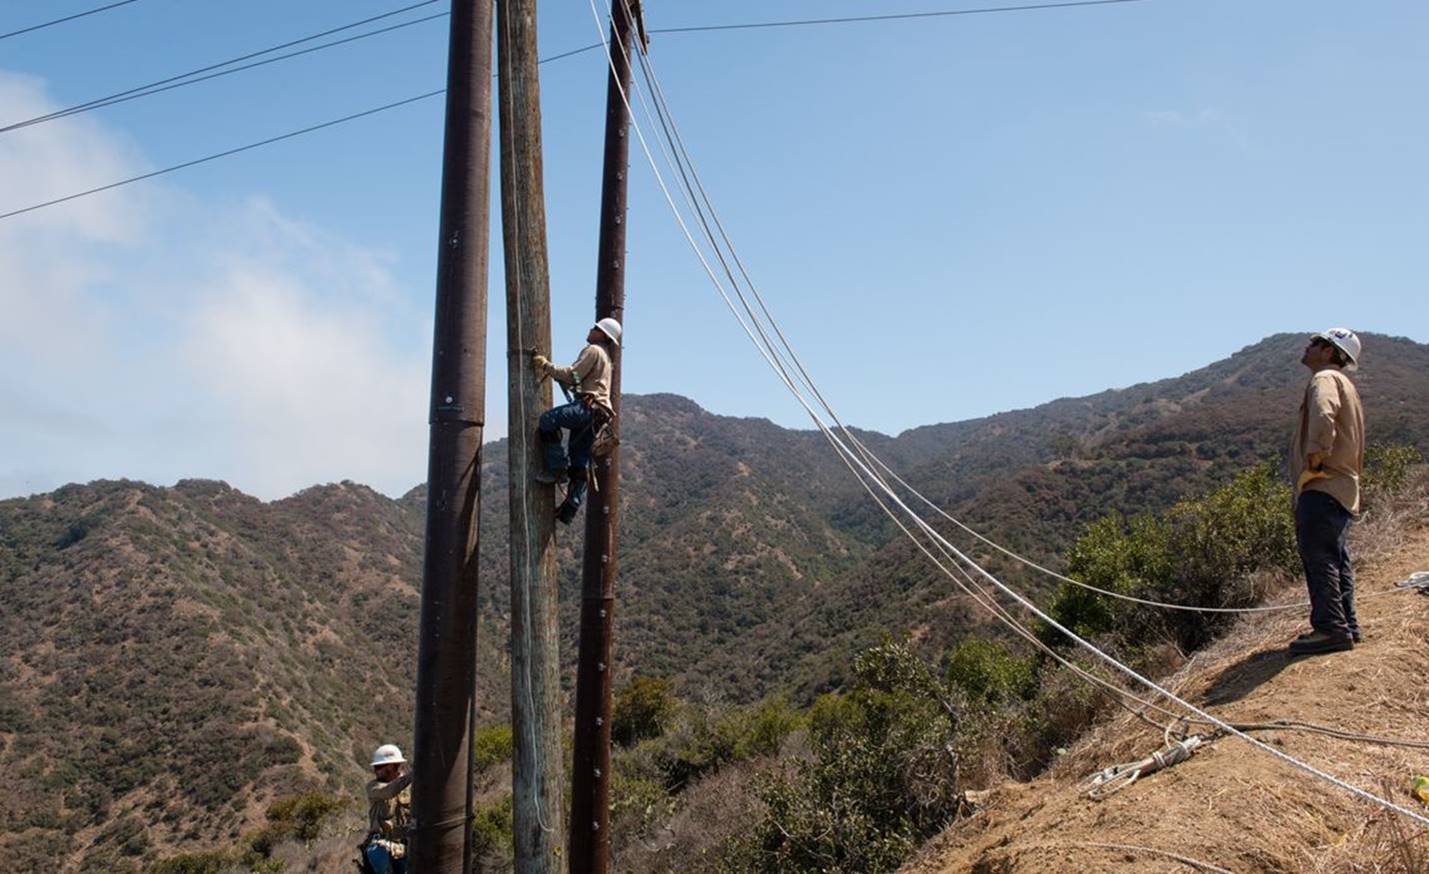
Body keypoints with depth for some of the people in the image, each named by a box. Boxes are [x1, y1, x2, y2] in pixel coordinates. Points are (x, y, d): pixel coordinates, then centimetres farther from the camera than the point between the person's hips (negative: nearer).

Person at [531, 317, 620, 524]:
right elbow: (575, 382, 31)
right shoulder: (603, 356, 33)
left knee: (548, 420, -25)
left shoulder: (593, 350, 0)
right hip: (595, 415, 10)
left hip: (588, 406, -10)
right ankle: (569, 510, 6)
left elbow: (573, 375, -12)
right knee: (579, 463, 6)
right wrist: (552, 371, 24)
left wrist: (547, 365, -5)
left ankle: (558, 468, -25)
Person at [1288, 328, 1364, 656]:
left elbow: (1323, 415, -30)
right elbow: (1355, 445, 29)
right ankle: (1346, 626, 20)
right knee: (1334, 557, 14)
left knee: (1318, 555, -13)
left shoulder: (1325, 378, -7)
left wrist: (1316, 455, -22)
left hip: (1322, 485, -11)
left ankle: (1331, 628, -15)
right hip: (1343, 486, 11)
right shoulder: (1344, 384, 26)